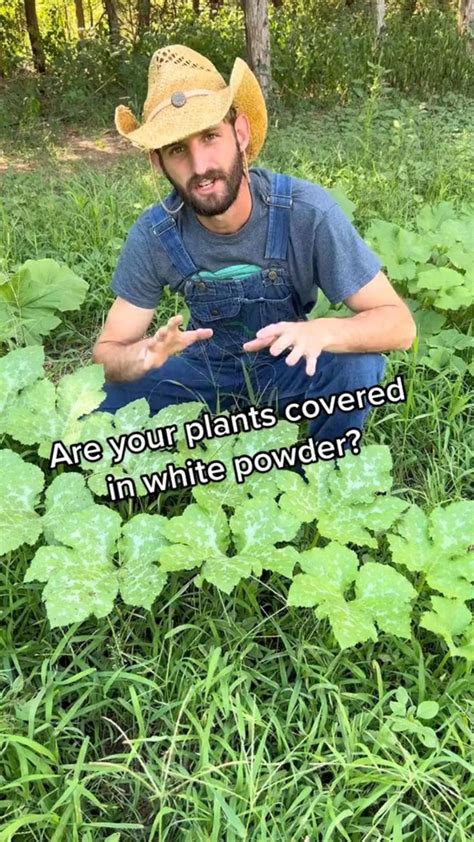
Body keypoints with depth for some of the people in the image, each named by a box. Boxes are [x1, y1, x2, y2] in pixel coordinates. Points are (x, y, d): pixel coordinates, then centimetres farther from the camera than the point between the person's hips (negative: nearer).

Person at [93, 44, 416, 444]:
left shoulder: (308, 211, -26)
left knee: (360, 369, -32)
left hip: (290, 366, -1)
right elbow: (107, 352, -11)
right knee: (105, 406, -20)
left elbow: (399, 324, -23)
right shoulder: (153, 235, -19)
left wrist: (321, 331, -44)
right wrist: (144, 356, -36)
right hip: (206, 368, 1)